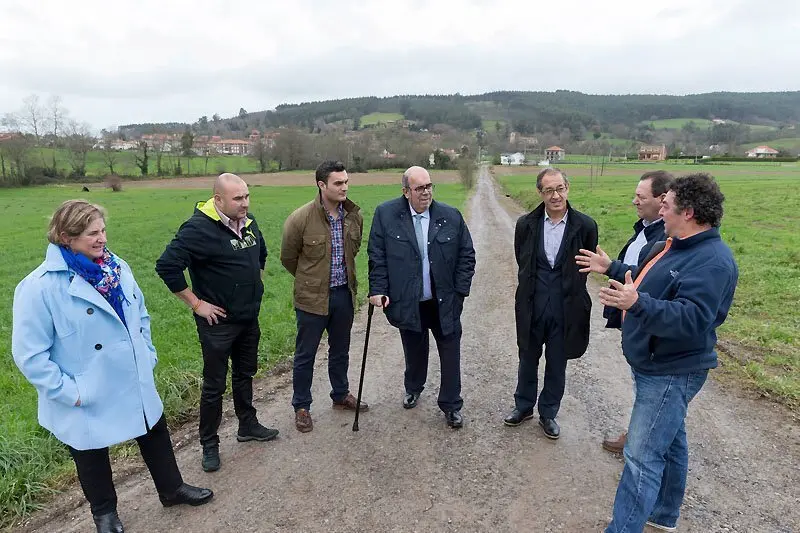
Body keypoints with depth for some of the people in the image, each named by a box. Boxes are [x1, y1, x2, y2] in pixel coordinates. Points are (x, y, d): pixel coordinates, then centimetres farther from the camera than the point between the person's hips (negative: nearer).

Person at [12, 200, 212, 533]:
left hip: (137, 387, 6)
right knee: (92, 457, 19)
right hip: (89, 401, -5)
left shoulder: (116, 268, -3)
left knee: (156, 436, 22)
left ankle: (172, 489, 45)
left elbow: (140, 316, 10)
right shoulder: (39, 287, -22)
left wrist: (148, 357, 6)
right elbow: (29, 354, -18)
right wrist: (69, 392, -17)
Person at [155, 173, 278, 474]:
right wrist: (196, 303, -19)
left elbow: (261, 254, 21)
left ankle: (248, 426, 40)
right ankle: (209, 444, 24)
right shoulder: (200, 229, -22)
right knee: (214, 385, 6)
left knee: (245, 374, 21)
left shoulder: (248, 222, 2)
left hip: (249, 319, 7)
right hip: (218, 322, -7)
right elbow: (167, 266, -25)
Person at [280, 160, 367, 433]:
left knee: (340, 350, 21)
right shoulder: (301, 218, -17)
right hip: (312, 297, -4)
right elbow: (288, 257, -3)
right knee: (305, 354, 10)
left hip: (344, 294, 5)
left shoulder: (354, 216, -3)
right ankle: (301, 407, 27)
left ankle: (341, 395, 41)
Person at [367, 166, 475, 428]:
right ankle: (413, 389, 47)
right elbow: (377, 256, -3)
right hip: (407, 302, 0)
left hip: (445, 302, 0)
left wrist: (460, 291, -3)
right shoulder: (386, 214, -6)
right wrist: (378, 289, -9)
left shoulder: (452, 216, -4)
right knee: (414, 351, 19)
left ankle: (451, 405, 25)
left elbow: (466, 255, 2)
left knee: (451, 354, 6)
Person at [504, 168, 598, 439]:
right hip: (532, 305, 1)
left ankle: (548, 413, 33)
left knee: (557, 364, 13)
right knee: (528, 358, 17)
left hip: (565, 307, -1)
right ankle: (524, 406, 38)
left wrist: (568, 289, 10)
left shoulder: (585, 226, -9)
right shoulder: (526, 224, -5)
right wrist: (534, 285, 12)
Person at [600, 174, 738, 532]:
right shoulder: (672, 246, 9)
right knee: (668, 441, 22)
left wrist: (637, 303, -44)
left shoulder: (712, 261, -23)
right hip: (654, 366, 10)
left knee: (642, 457, -8)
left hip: (672, 373, -10)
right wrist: (611, 271, 22)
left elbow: (691, 319, -34)